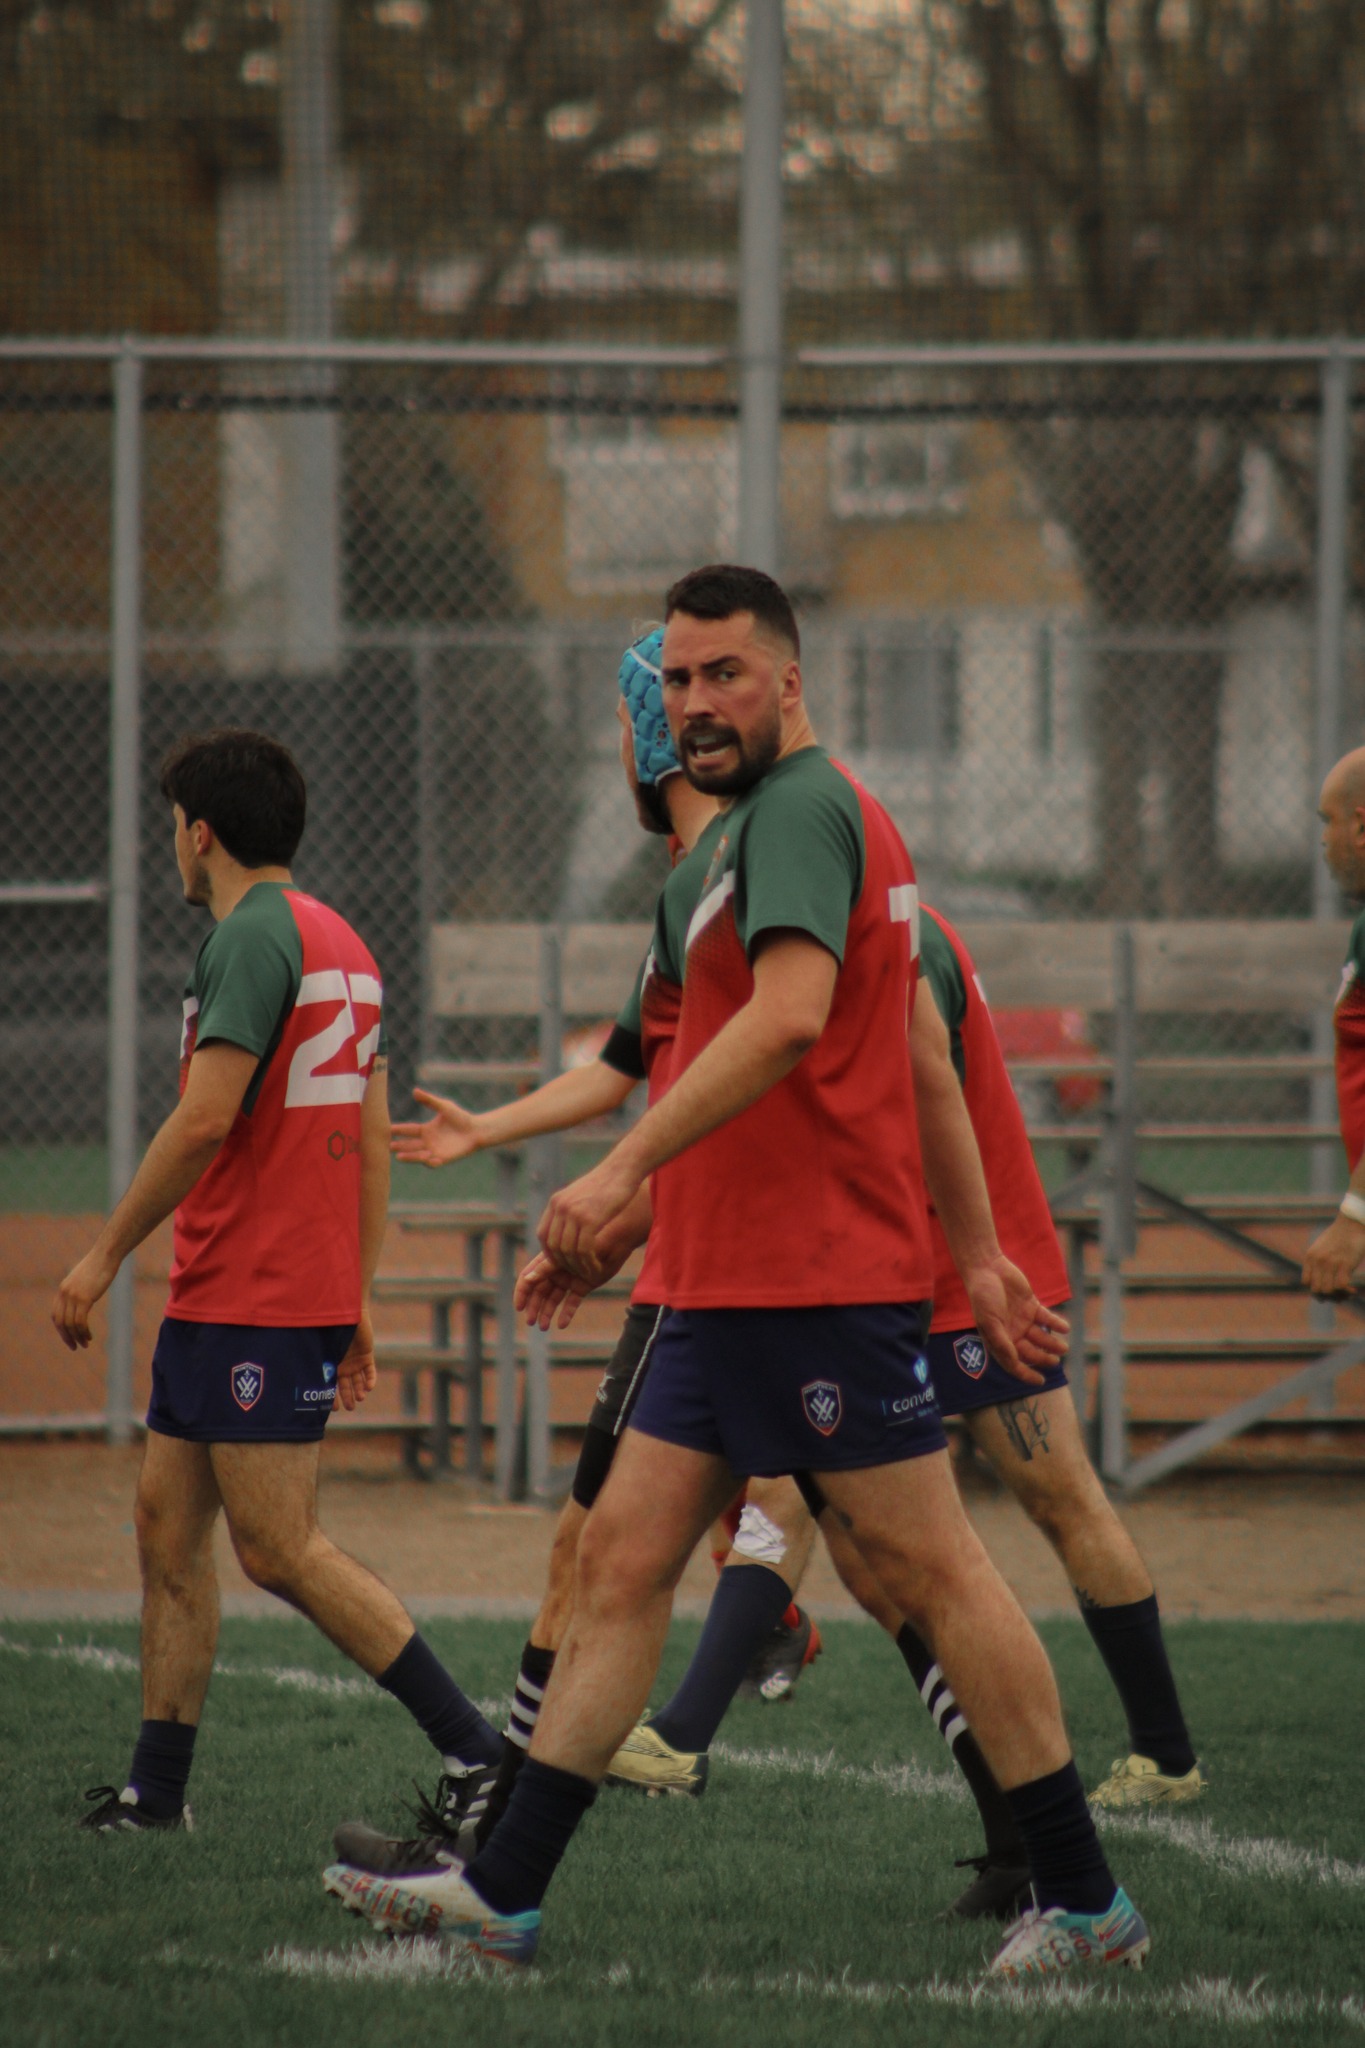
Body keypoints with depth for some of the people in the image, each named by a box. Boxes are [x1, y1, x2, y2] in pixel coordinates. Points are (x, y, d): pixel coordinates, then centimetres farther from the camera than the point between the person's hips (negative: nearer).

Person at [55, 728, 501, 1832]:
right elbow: (374, 1138, 18)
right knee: (169, 1523, 12)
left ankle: (479, 1750, -10)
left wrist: (105, 1256, -14)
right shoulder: (342, 944, 16)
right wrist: (358, 1298, 21)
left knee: (281, 1550, -9)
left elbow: (205, 1118, -21)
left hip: (253, 1305, -10)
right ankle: (158, 1786, 14)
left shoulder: (254, 938, -14)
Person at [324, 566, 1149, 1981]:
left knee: (931, 1571, -5)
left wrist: (626, 1169, -30)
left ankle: (1084, 1903, 1)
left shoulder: (800, 810, -12)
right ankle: (503, 1893, 6)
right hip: (731, 1283, 10)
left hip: (820, 1281, -10)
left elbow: (791, 1013, -28)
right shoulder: (808, 817, 20)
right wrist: (979, 1253, 27)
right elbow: (922, 1056, 24)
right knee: (622, 1560, 6)